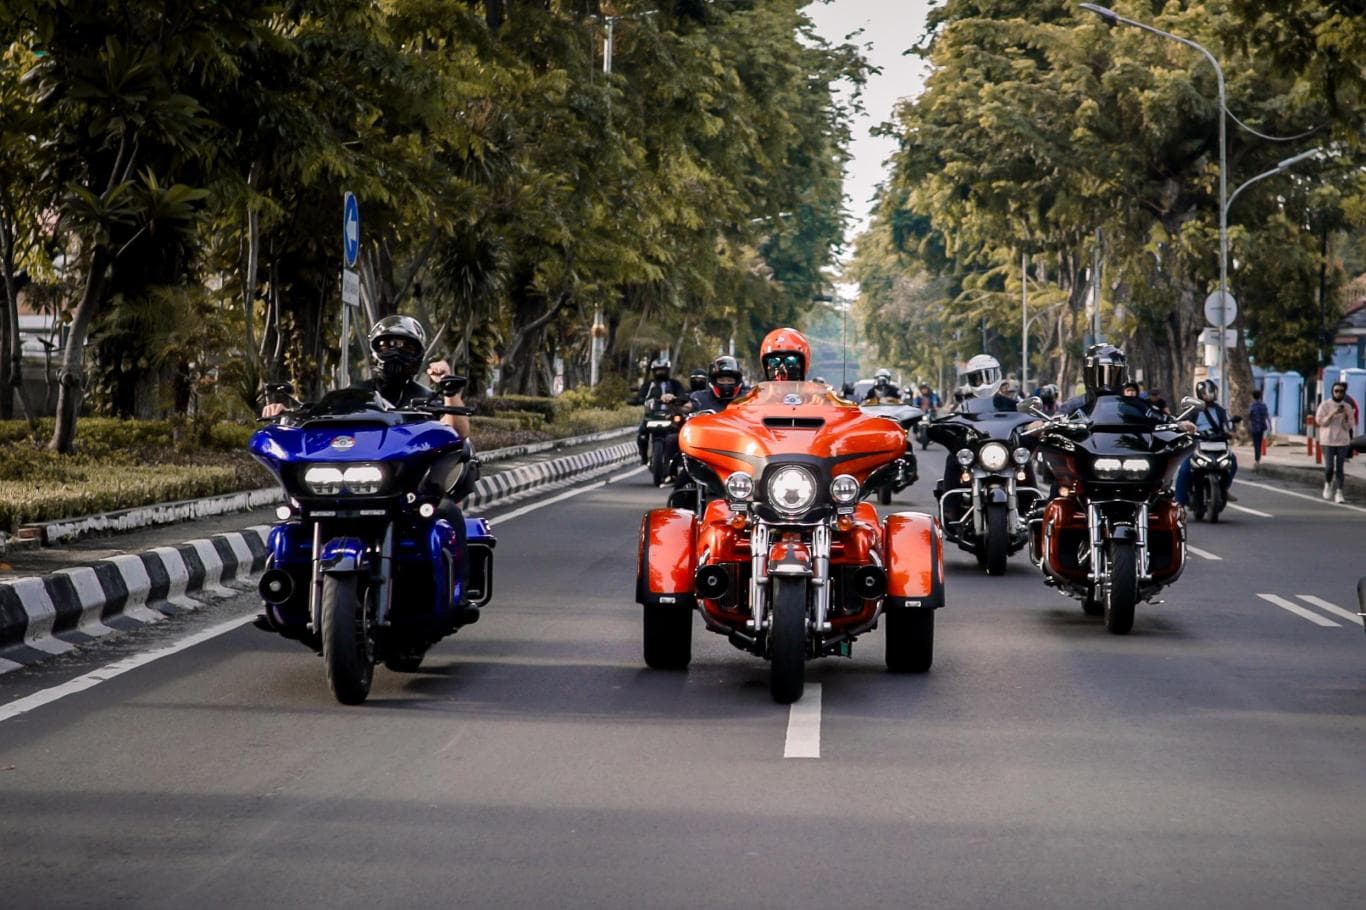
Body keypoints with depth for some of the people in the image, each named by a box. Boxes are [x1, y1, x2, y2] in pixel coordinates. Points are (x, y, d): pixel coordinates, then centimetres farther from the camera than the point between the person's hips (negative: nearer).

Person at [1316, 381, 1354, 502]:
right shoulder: (1324, 405, -1)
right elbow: (1320, 421, -6)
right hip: (1328, 441, -2)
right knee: (1329, 467, -7)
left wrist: (1346, 416, -14)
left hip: (1342, 441, 2)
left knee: (1339, 468, -2)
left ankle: (1338, 493, -1)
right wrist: (1333, 414, -17)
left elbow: (1348, 427, 5)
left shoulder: (1347, 407, 6)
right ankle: (1328, 484, 21)